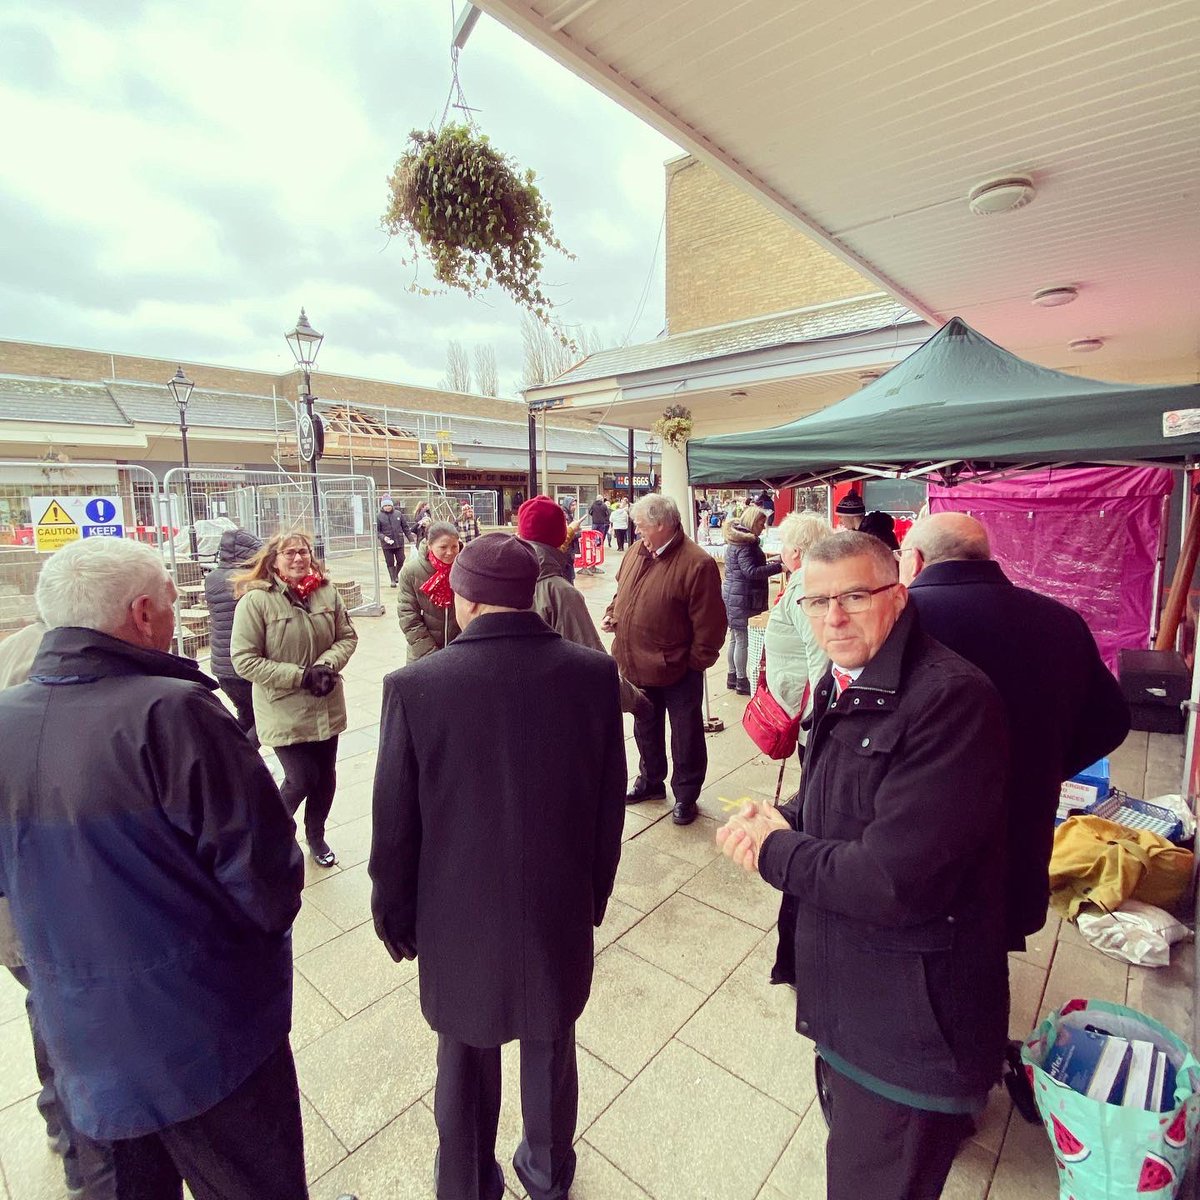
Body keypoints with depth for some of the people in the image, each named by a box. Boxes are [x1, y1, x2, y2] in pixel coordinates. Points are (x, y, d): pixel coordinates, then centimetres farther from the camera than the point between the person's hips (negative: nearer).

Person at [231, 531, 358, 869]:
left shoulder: (327, 592, -4)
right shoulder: (255, 600, -15)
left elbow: (347, 637, 5)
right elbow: (244, 660, -15)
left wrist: (326, 665, -15)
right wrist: (301, 675, -19)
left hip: (326, 707, 4)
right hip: (284, 711, -4)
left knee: (325, 777, 15)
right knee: (301, 780, -2)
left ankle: (315, 835, 42)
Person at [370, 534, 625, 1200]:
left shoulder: (415, 685, -22)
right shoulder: (594, 672, -16)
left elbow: (394, 825, -13)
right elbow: (609, 805, -6)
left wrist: (394, 917, 6)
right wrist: (595, 894, 10)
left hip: (460, 919, -1)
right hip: (562, 913, 2)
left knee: (466, 1059, 25)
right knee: (550, 1051, 27)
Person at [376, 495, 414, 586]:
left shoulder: (398, 513, 1)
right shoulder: (379, 516, -5)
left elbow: (405, 527, 8)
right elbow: (377, 531, -2)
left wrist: (411, 538, 8)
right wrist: (383, 537, -18)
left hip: (399, 542, 1)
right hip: (387, 544, -1)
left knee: (400, 561, 5)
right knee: (390, 563, 6)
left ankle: (396, 574, 32)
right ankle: (393, 580, 19)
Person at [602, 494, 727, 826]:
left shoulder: (697, 564, -20)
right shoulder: (637, 552, 3)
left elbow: (709, 624, -18)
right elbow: (622, 590, 20)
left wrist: (696, 662, -14)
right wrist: (613, 613, 2)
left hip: (677, 671, -7)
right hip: (637, 666, 7)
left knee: (685, 736, 11)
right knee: (646, 729, 24)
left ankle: (685, 795, 30)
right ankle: (651, 781, 44)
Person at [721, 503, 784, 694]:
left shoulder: (737, 539, 14)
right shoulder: (745, 543, -17)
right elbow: (751, 572, -23)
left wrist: (768, 562, 17)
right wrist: (778, 567, -25)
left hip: (733, 596, 10)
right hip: (741, 598, -10)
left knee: (735, 638, 17)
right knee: (743, 640, -2)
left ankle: (732, 677, 26)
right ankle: (742, 682, 6)